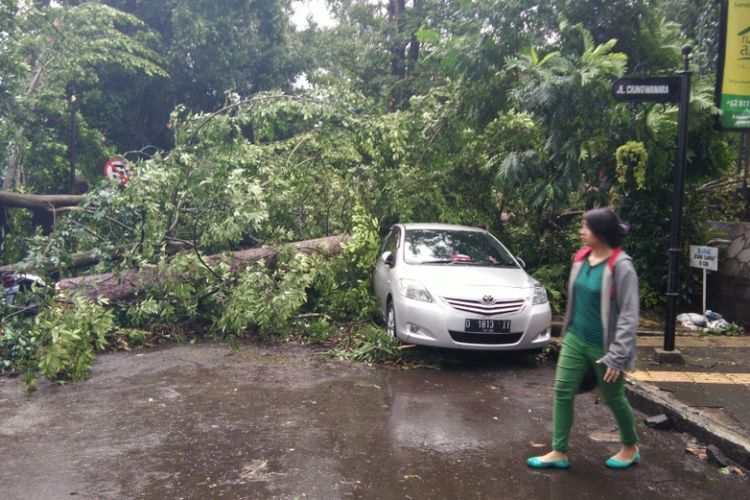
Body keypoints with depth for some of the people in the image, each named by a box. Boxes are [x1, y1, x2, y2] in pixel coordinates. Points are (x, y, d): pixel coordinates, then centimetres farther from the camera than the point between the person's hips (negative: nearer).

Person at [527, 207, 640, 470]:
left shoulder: (620, 265, -19)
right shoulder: (581, 258, 2)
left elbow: (629, 315, -19)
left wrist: (617, 356, -21)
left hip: (602, 347, -6)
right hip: (574, 340, 6)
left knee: (613, 399, 12)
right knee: (562, 392, 4)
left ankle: (630, 448, 38)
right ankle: (559, 452, 16)